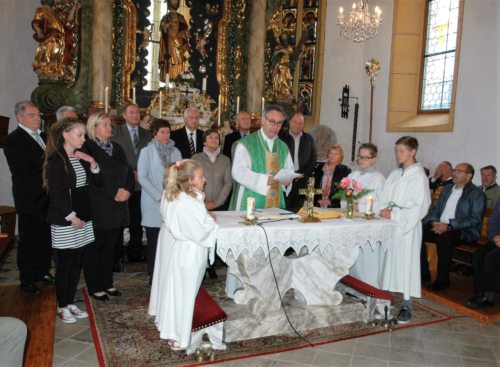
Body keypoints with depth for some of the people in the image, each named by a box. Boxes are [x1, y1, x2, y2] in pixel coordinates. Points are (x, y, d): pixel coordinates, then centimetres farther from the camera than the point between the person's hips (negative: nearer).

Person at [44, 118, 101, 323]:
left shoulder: (81, 158, 9)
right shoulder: (55, 160, -11)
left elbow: (98, 182, 8)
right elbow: (54, 195, -14)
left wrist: (92, 163, -6)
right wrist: (71, 217, -14)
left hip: (83, 218, 7)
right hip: (64, 221, -6)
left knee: (76, 263, 13)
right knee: (64, 264, 5)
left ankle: (70, 303, 26)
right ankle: (62, 308, 19)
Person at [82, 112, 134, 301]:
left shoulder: (117, 148, 13)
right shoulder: (87, 148, -9)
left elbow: (128, 172, 13)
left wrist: (127, 190, -5)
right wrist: (115, 192, -16)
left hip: (116, 208, 6)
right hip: (97, 208, -6)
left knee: (109, 246, 14)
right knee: (94, 247, 6)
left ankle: (107, 283, 26)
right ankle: (94, 287, 19)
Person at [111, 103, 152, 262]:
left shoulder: (147, 134, 12)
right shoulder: (116, 132, 1)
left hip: (140, 183, 3)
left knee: (137, 221, 7)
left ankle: (135, 253, 17)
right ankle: (116, 255, 14)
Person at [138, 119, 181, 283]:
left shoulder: (175, 151, 10)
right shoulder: (146, 151, 1)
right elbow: (142, 177, -5)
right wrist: (159, 196, -11)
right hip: (154, 203, -2)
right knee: (154, 241, 3)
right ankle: (153, 275, 15)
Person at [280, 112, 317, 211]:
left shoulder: (309, 139, 13)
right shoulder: (282, 137, 4)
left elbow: (313, 158, 9)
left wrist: (302, 173, -3)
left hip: (301, 180, 2)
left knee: (297, 209, -3)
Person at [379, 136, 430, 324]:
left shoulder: (418, 176, -7)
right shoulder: (395, 174, 11)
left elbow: (420, 207, -11)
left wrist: (394, 214, -15)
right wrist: (384, 211, -3)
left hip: (407, 227, -5)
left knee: (406, 262, -1)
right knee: (389, 261, 7)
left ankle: (406, 306, 9)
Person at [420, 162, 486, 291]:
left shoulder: (477, 194, -2)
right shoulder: (447, 189, 19)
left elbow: (475, 220, -12)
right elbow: (436, 209, 19)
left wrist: (448, 226, -22)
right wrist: (434, 222, -5)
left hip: (464, 232, -6)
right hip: (440, 226, 7)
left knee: (444, 237, -37)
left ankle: (443, 280, -23)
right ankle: (423, 273, -7)